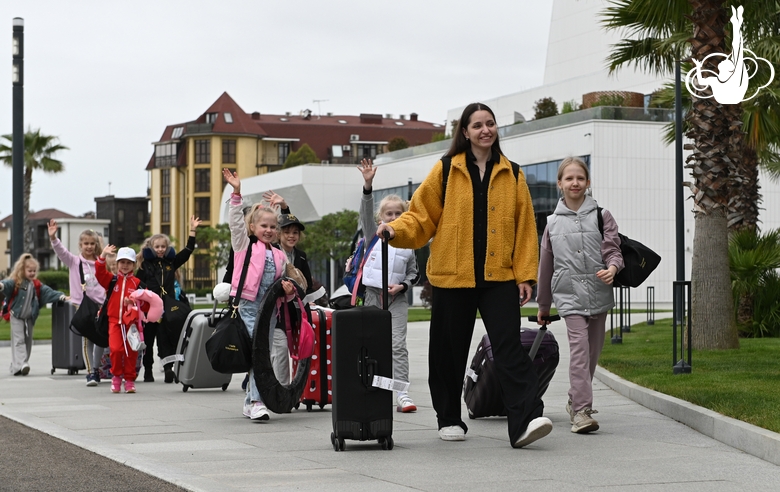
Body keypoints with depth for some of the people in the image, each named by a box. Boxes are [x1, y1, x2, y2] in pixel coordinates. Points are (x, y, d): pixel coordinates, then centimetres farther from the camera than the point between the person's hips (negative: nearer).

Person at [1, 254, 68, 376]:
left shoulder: (36, 285, 8)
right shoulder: (16, 282, -9)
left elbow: (48, 292, 6)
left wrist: (61, 297, -6)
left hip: (30, 318, 6)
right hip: (16, 317, -6)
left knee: (28, 342, 10)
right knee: (19, 341, -13)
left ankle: (15, 367, 19)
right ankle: (20, 365, -24)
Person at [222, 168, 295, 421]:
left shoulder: (279, 256, 19)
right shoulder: (245, 245, 6)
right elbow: (236, 221, -8)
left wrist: (288, 290, 3)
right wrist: (237, 194, -17)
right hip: (248, 305, -5)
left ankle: (250, 401, 15)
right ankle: (257, 401, -19)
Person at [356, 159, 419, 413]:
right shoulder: (374, 234, 6)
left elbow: (413, 273, 14)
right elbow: (366, 212, -9)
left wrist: (402, 285, -6)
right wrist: (368, 186, -23)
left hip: (398, 299, 0)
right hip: (374, 296, 0)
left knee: (398, 345, -9)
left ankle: (402, 392, -13)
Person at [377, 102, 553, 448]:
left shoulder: (512, 175, 8)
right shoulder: (446, 171, 4)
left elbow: (524, 227, 7)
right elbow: (422, 215, 5)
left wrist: (525, 274, 1)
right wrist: (397, 230, -14)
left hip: (498, 276, 0)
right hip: (452, 276, 0)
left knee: (509, 346, -12)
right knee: (450, 351, 7)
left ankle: (525, 420, -19)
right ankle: (449, 419, 24)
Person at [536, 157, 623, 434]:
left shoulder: (601, 216, 6)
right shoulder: (553, 223, 9)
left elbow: (612, 249, 1)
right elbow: (546, 265, 17)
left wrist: (612, 268, -24)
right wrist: (543, 305, 22)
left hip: (598, 294, 1)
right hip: (569, 294, -1)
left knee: (592, 351, 10)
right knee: (579, 348, -16)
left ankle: (575, 400, 30)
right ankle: (581, 410, -21)